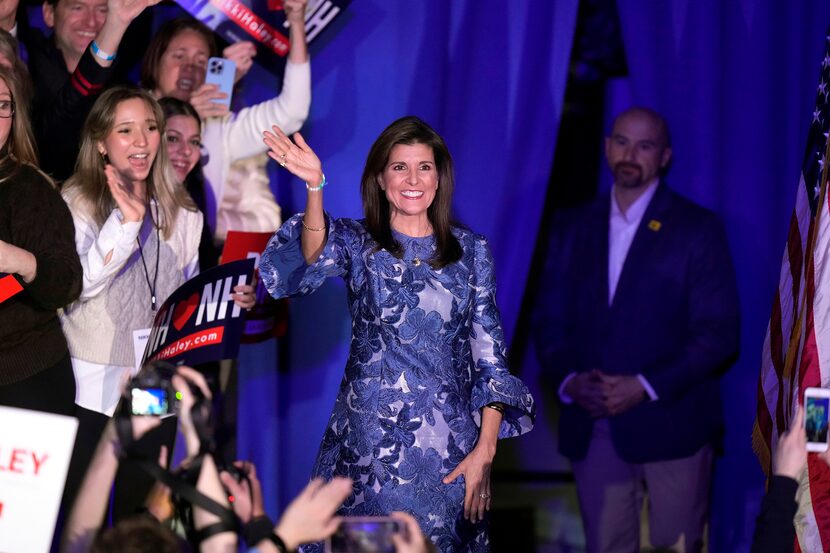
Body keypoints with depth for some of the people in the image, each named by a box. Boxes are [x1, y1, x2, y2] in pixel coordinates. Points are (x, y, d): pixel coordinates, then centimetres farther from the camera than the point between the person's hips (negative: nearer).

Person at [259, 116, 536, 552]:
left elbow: (490, 356, 4)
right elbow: (315, 259, -21)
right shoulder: (355, 242, 3)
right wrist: (315, 188, -40)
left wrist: (485, 450, -5)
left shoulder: (471, 251, 6)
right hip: (368, 441, -1)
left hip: (449, 448, 1)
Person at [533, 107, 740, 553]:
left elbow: (718, 333, -5)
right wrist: (568, 381, -7)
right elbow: (550, 322, 13)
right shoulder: (577, 229, 13)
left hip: (671, 425, -3)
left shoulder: (698, 229, 0)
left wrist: (646, 387, -14)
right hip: (592, 428, 3)